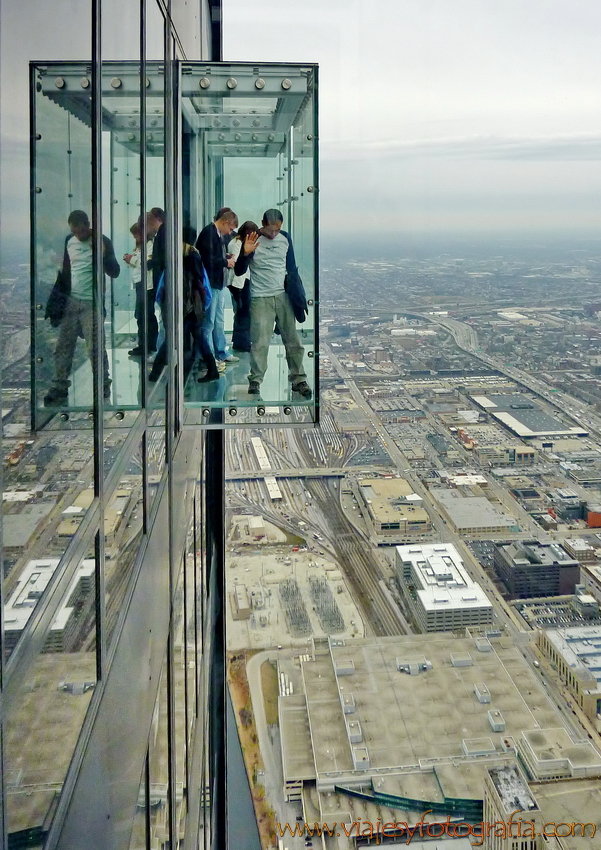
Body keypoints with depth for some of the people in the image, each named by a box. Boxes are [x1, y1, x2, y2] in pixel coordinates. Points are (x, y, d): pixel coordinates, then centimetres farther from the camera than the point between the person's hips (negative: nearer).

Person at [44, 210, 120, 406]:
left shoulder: (103, 242, -6)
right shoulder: (69, 241, 9)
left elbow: (114, 272, -10)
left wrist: (103, 255, -27)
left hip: (92, 303, -5)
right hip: (70, 301, 5)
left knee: (95, 348, -6)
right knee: (63, 347, 5)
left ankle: (103, 388, 3)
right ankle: (59, 388, 12)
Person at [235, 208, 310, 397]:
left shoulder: (285, 238, 8)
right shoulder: (253, 240, -3)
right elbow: (239, 271, -1)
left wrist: (300, 295, 13)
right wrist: (246, 254, -20)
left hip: (284, 296, 3)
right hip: (260, 299, -3)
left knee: (292, 340, 3)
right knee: (260, 343, -8)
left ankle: (298, 380, 10)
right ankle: (255, 381, 1)